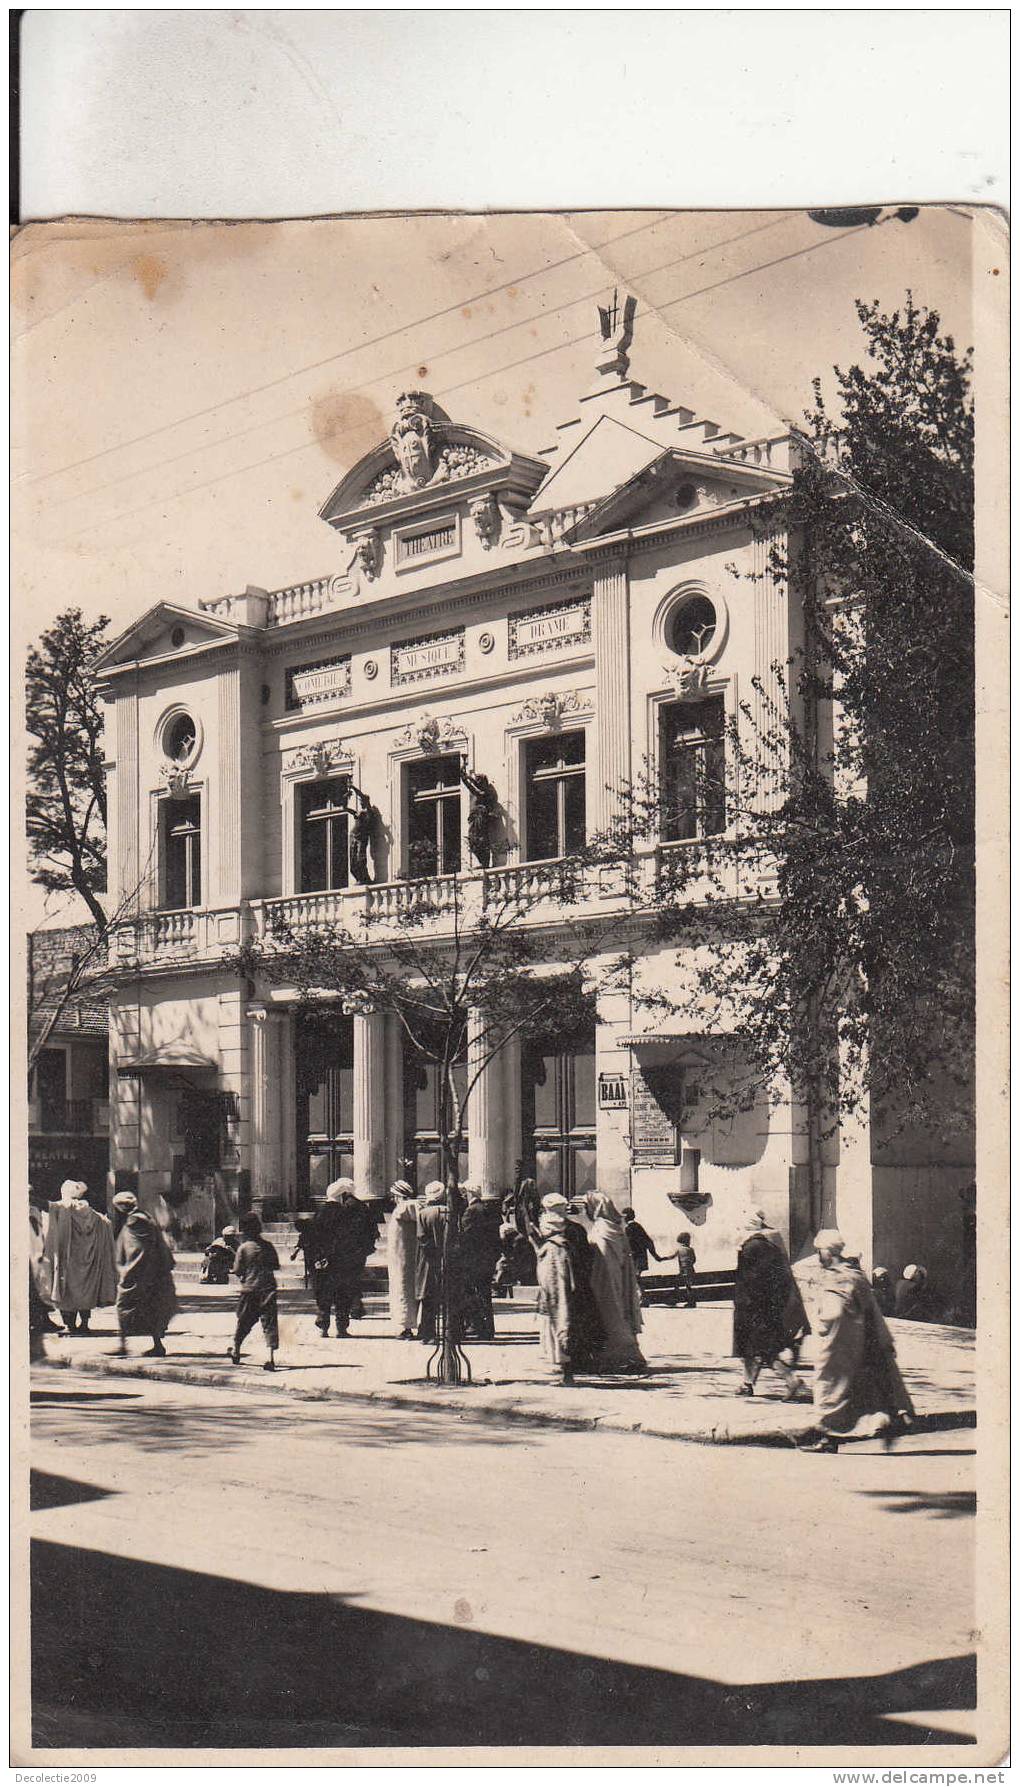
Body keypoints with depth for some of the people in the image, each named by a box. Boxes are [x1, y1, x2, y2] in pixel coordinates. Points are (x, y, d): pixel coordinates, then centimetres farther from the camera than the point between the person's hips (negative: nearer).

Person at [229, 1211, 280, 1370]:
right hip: (268, 1289, 0)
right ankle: (270, 1356, -17)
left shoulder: (243, 1248, -7)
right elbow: (276, 1266, 9)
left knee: (244, 1321, 17)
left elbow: (237, 1271, -5)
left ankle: (236, 1350, 35)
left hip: (249, 1290, 0)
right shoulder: (268, 1246, 0)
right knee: (269, 1323, -4)